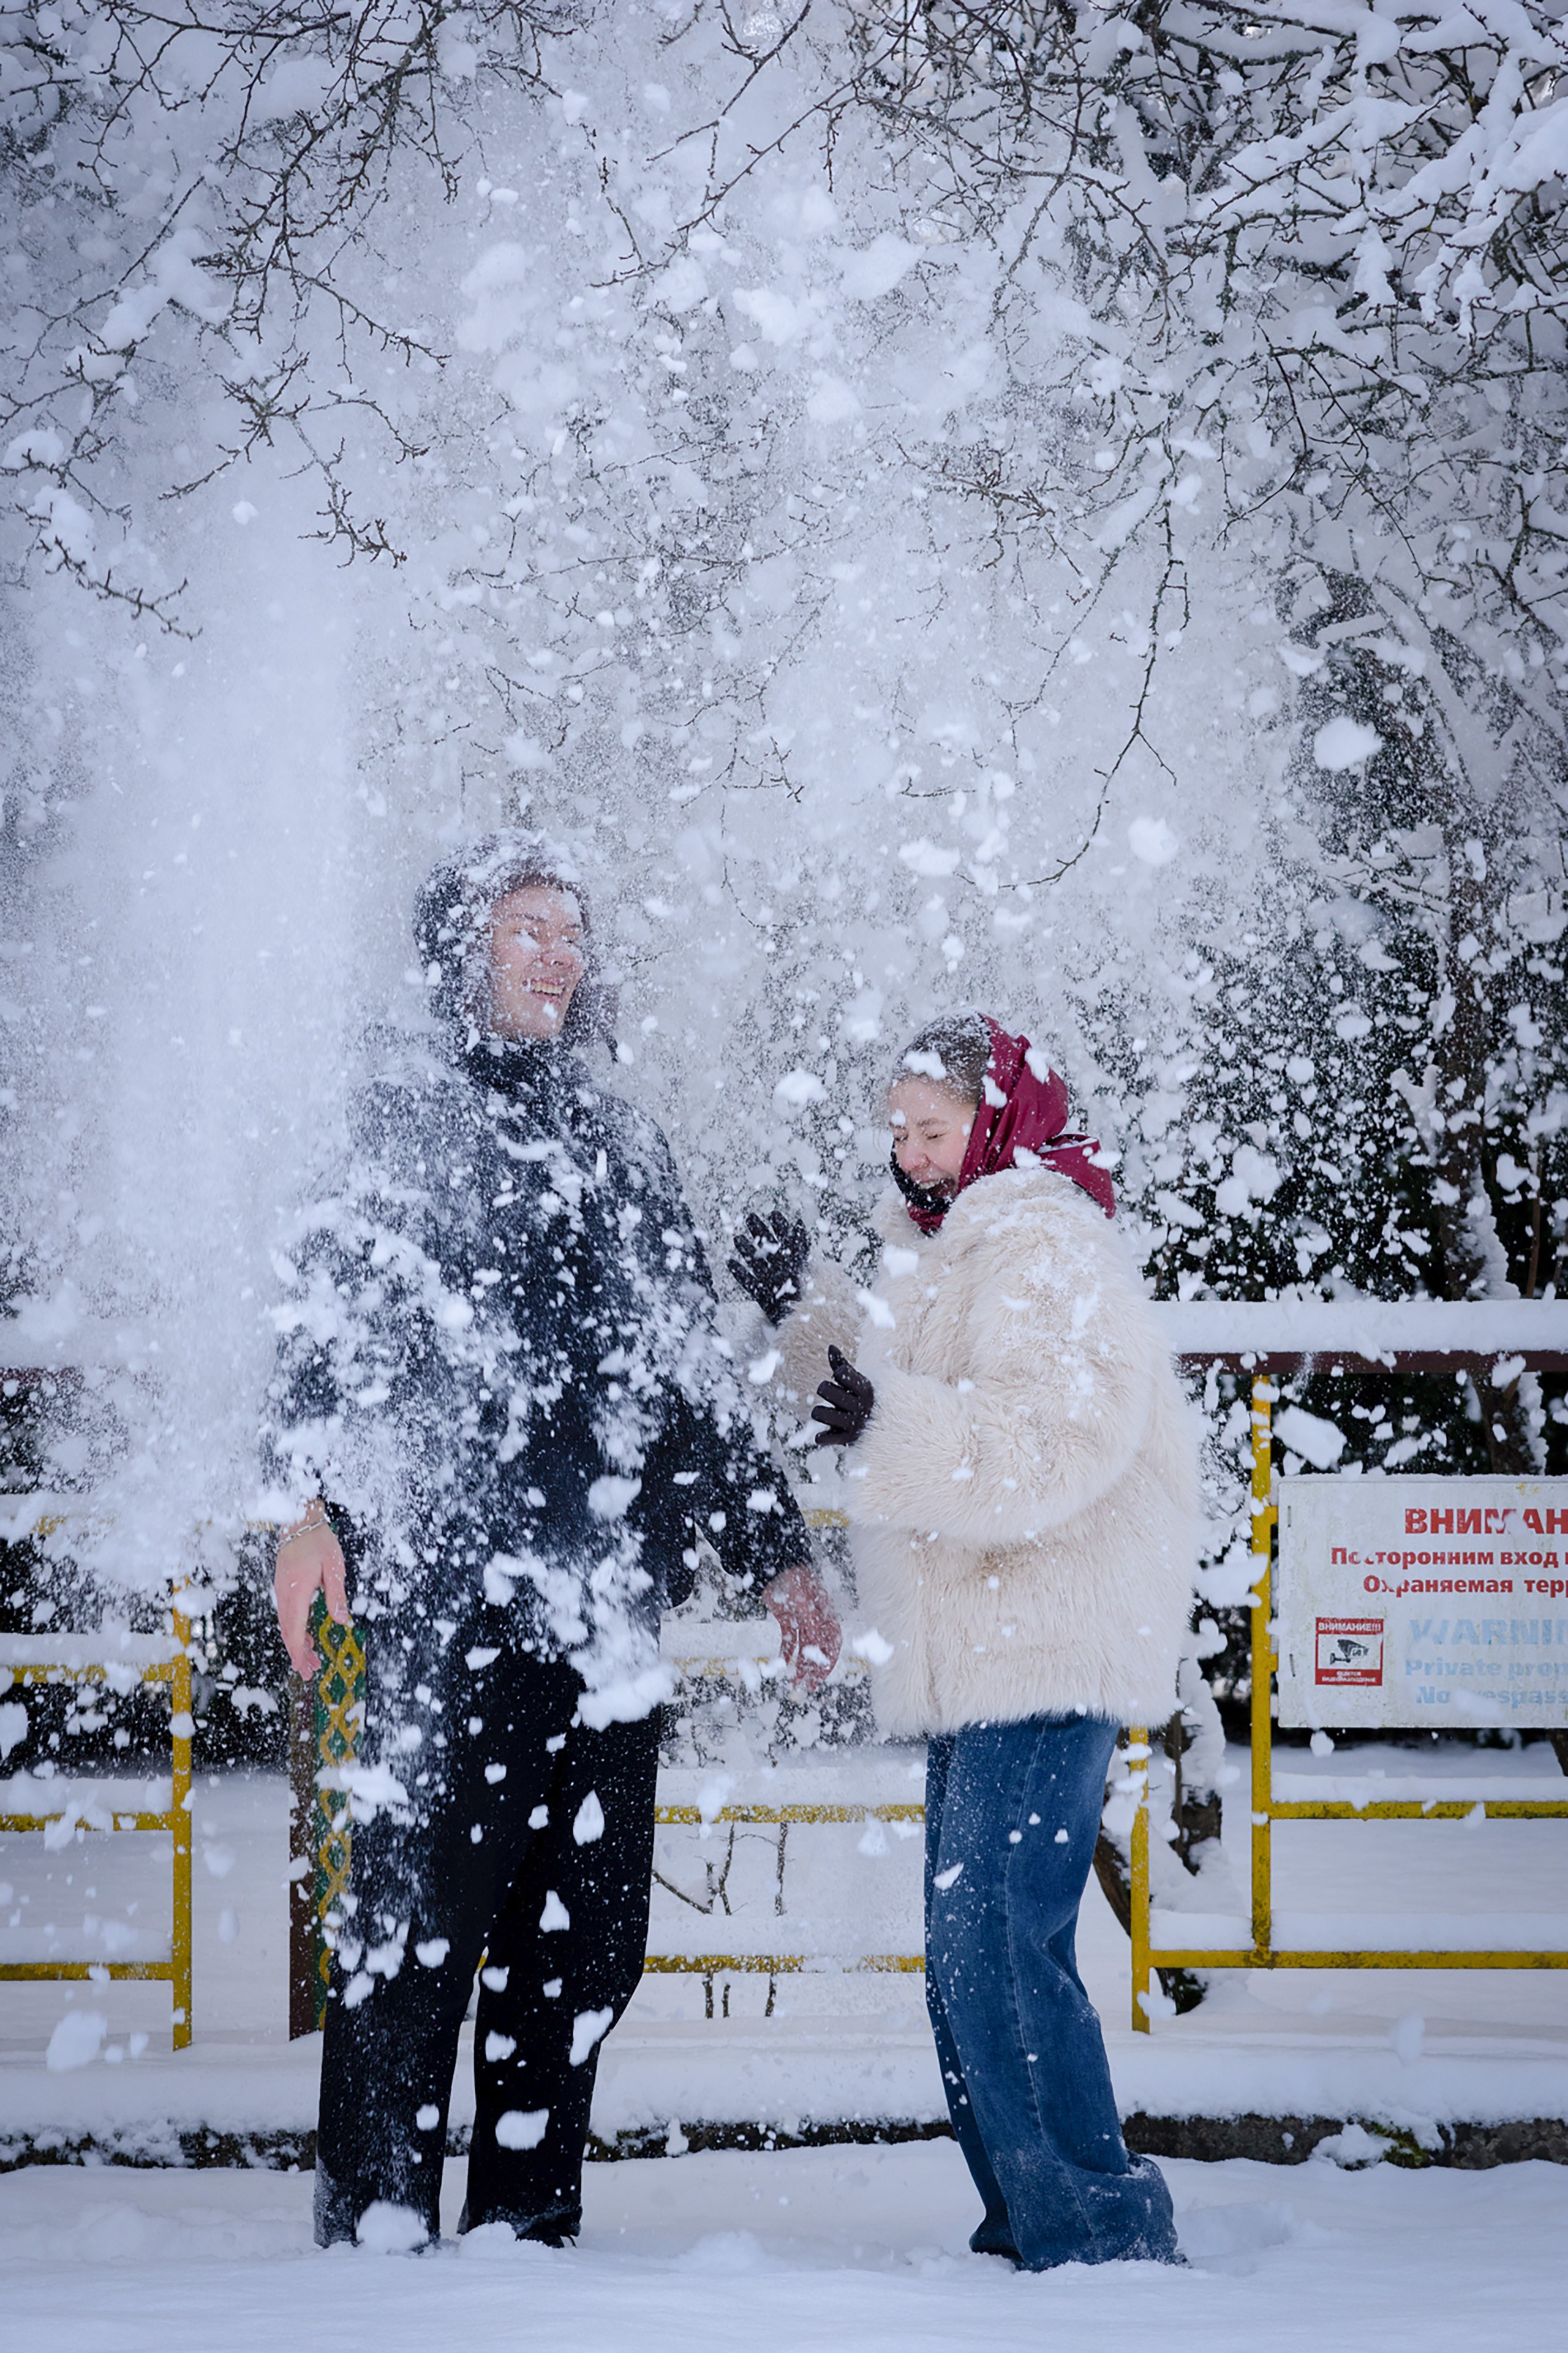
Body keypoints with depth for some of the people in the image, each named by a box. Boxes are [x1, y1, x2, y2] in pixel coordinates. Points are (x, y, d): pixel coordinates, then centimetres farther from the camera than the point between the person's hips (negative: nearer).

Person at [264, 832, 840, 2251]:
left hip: (607, 1598, 6)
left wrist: (773, 1551, 25)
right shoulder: (405, 1110, 5)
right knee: (424, 1912, -7)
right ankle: (376, 2226, 0)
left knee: (587, 1927, 6)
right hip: (448, 1585, -6)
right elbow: (328, 1324, -4)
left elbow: (693, 1371, 27)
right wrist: (314, 1503, -18)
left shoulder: (620, 1144, 23)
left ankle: (530, 2223, 14)